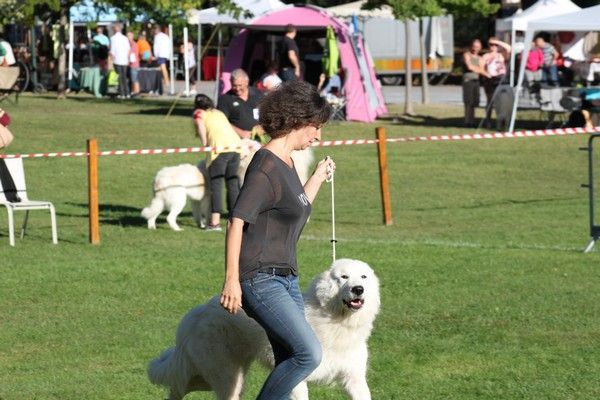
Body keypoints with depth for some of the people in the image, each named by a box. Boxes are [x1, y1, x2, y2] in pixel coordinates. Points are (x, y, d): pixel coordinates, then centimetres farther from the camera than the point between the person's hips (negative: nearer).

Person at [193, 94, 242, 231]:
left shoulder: (199, 113, 13)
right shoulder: (219, 113, 30)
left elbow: (201, 125, -7)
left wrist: (204, 143, -2)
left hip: (220, 147, -6)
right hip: (236, 144, 6)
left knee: (216, 184, -3)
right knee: (232, 183, 13)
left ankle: (215, 221, -11)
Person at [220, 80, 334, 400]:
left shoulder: (286, 163, 15)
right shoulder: (266, 165, -13)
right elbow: (237, 220, -19)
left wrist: (319, 177, 32)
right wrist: (231, 280, -23)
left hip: (285, 279, 10)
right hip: (261, 280, -10)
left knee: (289, 366, 6)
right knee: (310, 353, -18)